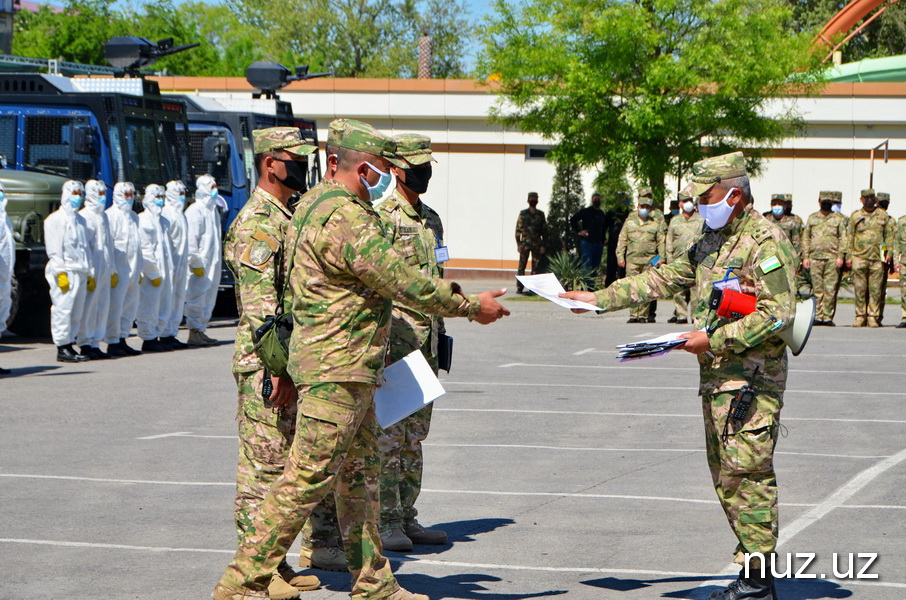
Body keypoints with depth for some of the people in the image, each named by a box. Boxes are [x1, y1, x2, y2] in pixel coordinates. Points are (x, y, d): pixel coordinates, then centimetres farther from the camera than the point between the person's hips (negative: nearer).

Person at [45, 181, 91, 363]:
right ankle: (62, 349, -8)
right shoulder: (55, 219, -3)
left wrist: (90, 272, 18)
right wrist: (60, 272, -16)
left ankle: (68, 345, 11)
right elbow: (54, 250, -9)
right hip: (65, 271, -8)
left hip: (80, 272, 8)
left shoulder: (81, 220, 21)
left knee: (77, 311, 5)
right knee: (63, 309, -10)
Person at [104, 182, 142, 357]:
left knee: (130, 306, 10)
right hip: (118, 269, -8)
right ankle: (112, 342, -3)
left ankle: (122, 340, 17)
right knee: (115, 306, -7)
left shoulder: (134, 216, 19)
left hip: (132, 269, 8)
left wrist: (139, 270, 20)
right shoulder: (110, 215, -7)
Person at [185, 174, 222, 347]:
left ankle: (201, 331, 17)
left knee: (209, 298, 11)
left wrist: (216, 262, 18)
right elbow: (191, 240, -15)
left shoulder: (213, 210, 19)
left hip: (212, 263, 9)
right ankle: (193, 333, -5)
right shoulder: (195, 211, -9)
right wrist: (196, 263, -18)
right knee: (197, 297, -8)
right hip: (199, 264, -9)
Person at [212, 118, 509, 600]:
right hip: (336, 367, -11)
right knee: (308, 476, -9)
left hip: (347, 369, 11)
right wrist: (471, 306, -8)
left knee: (360, 474, 15)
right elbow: (403, 283, -19)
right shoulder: (346, 218, -20)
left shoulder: (314, 204, 14)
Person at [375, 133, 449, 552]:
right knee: (388, 435, -5)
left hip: (425, 340, 8)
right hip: (394, 337, -8)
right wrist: (381, 340, -20)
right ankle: (386, 522, -2)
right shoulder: (382, 218, -10)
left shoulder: (432, 219, 16)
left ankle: (406, 517, 17)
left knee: (415, 435, 11)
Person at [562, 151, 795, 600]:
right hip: (716, 377, 10)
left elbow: (778, 313, -20)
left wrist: (716, 339, -21)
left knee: (746, 472, -10)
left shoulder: (766, 243, -13)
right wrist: (600, 299, 18)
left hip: (752, 379, -9)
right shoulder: (711, 239, 17)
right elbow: (666, 278, 23)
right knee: (726, 476, 9)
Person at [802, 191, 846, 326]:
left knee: (830, 289, -5)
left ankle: (828, 317, -3)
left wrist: (840, 256, -6)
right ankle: (818, 316, 3)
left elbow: (843, 238, 4)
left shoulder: (838, 218, 9)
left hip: (832, 258, -2)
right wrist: (805, 257, 5)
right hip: (814, 258, 2)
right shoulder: (812, 218, 16)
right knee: (817, 288, 0)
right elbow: (805, 238, 14)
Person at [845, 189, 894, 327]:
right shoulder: (855, 216, 10)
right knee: (860, 288, 0)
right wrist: (849, 256, 4)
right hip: (859, 257, 0)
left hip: (878, 258, 0)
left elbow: (889, 234, 13)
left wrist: (889, 252, 2)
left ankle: (873, 317, 3)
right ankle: (860, 316, 6)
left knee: (875, 289, -1)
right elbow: (849, 236, 10)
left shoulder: (883, 215, 11)